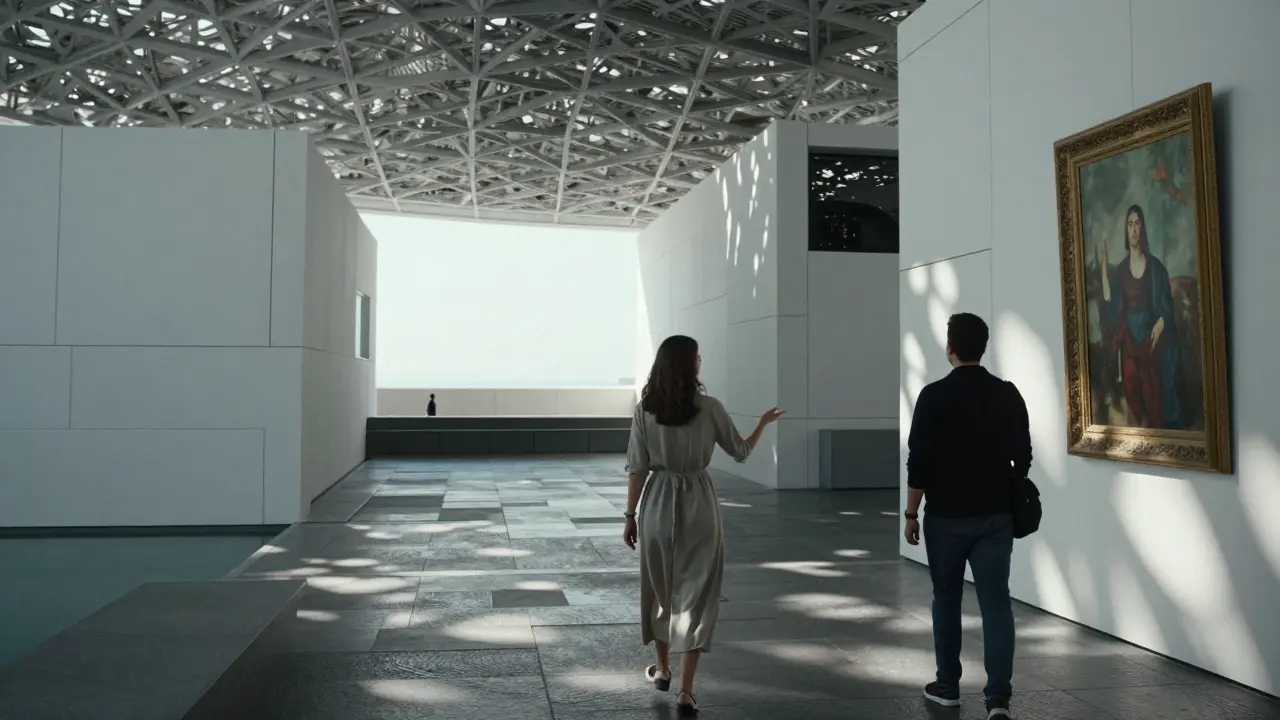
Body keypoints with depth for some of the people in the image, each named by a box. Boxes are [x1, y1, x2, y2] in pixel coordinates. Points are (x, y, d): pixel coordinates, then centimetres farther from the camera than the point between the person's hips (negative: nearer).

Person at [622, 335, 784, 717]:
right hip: (698, 505, -2)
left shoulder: (644, 410, -5)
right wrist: (763, 423, 23)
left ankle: (662, 670, 37)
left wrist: (630, 516, 5)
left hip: (658, 504, 2)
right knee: (695, 593, 4)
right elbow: (741, 452, 5)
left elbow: (637, 469, -4)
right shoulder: (709, 408, -7)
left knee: (659, 588, 19)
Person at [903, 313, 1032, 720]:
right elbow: (1023, 458, 6)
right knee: (996, 600, 1)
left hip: (946, 516, -2)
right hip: (995, 517, 2)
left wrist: (911, 513, -2)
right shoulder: (1008, 395, 2)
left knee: (946, 598, 12)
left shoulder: (935, 395, -10)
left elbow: (919, 461, -10)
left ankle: (947, 687, 22)